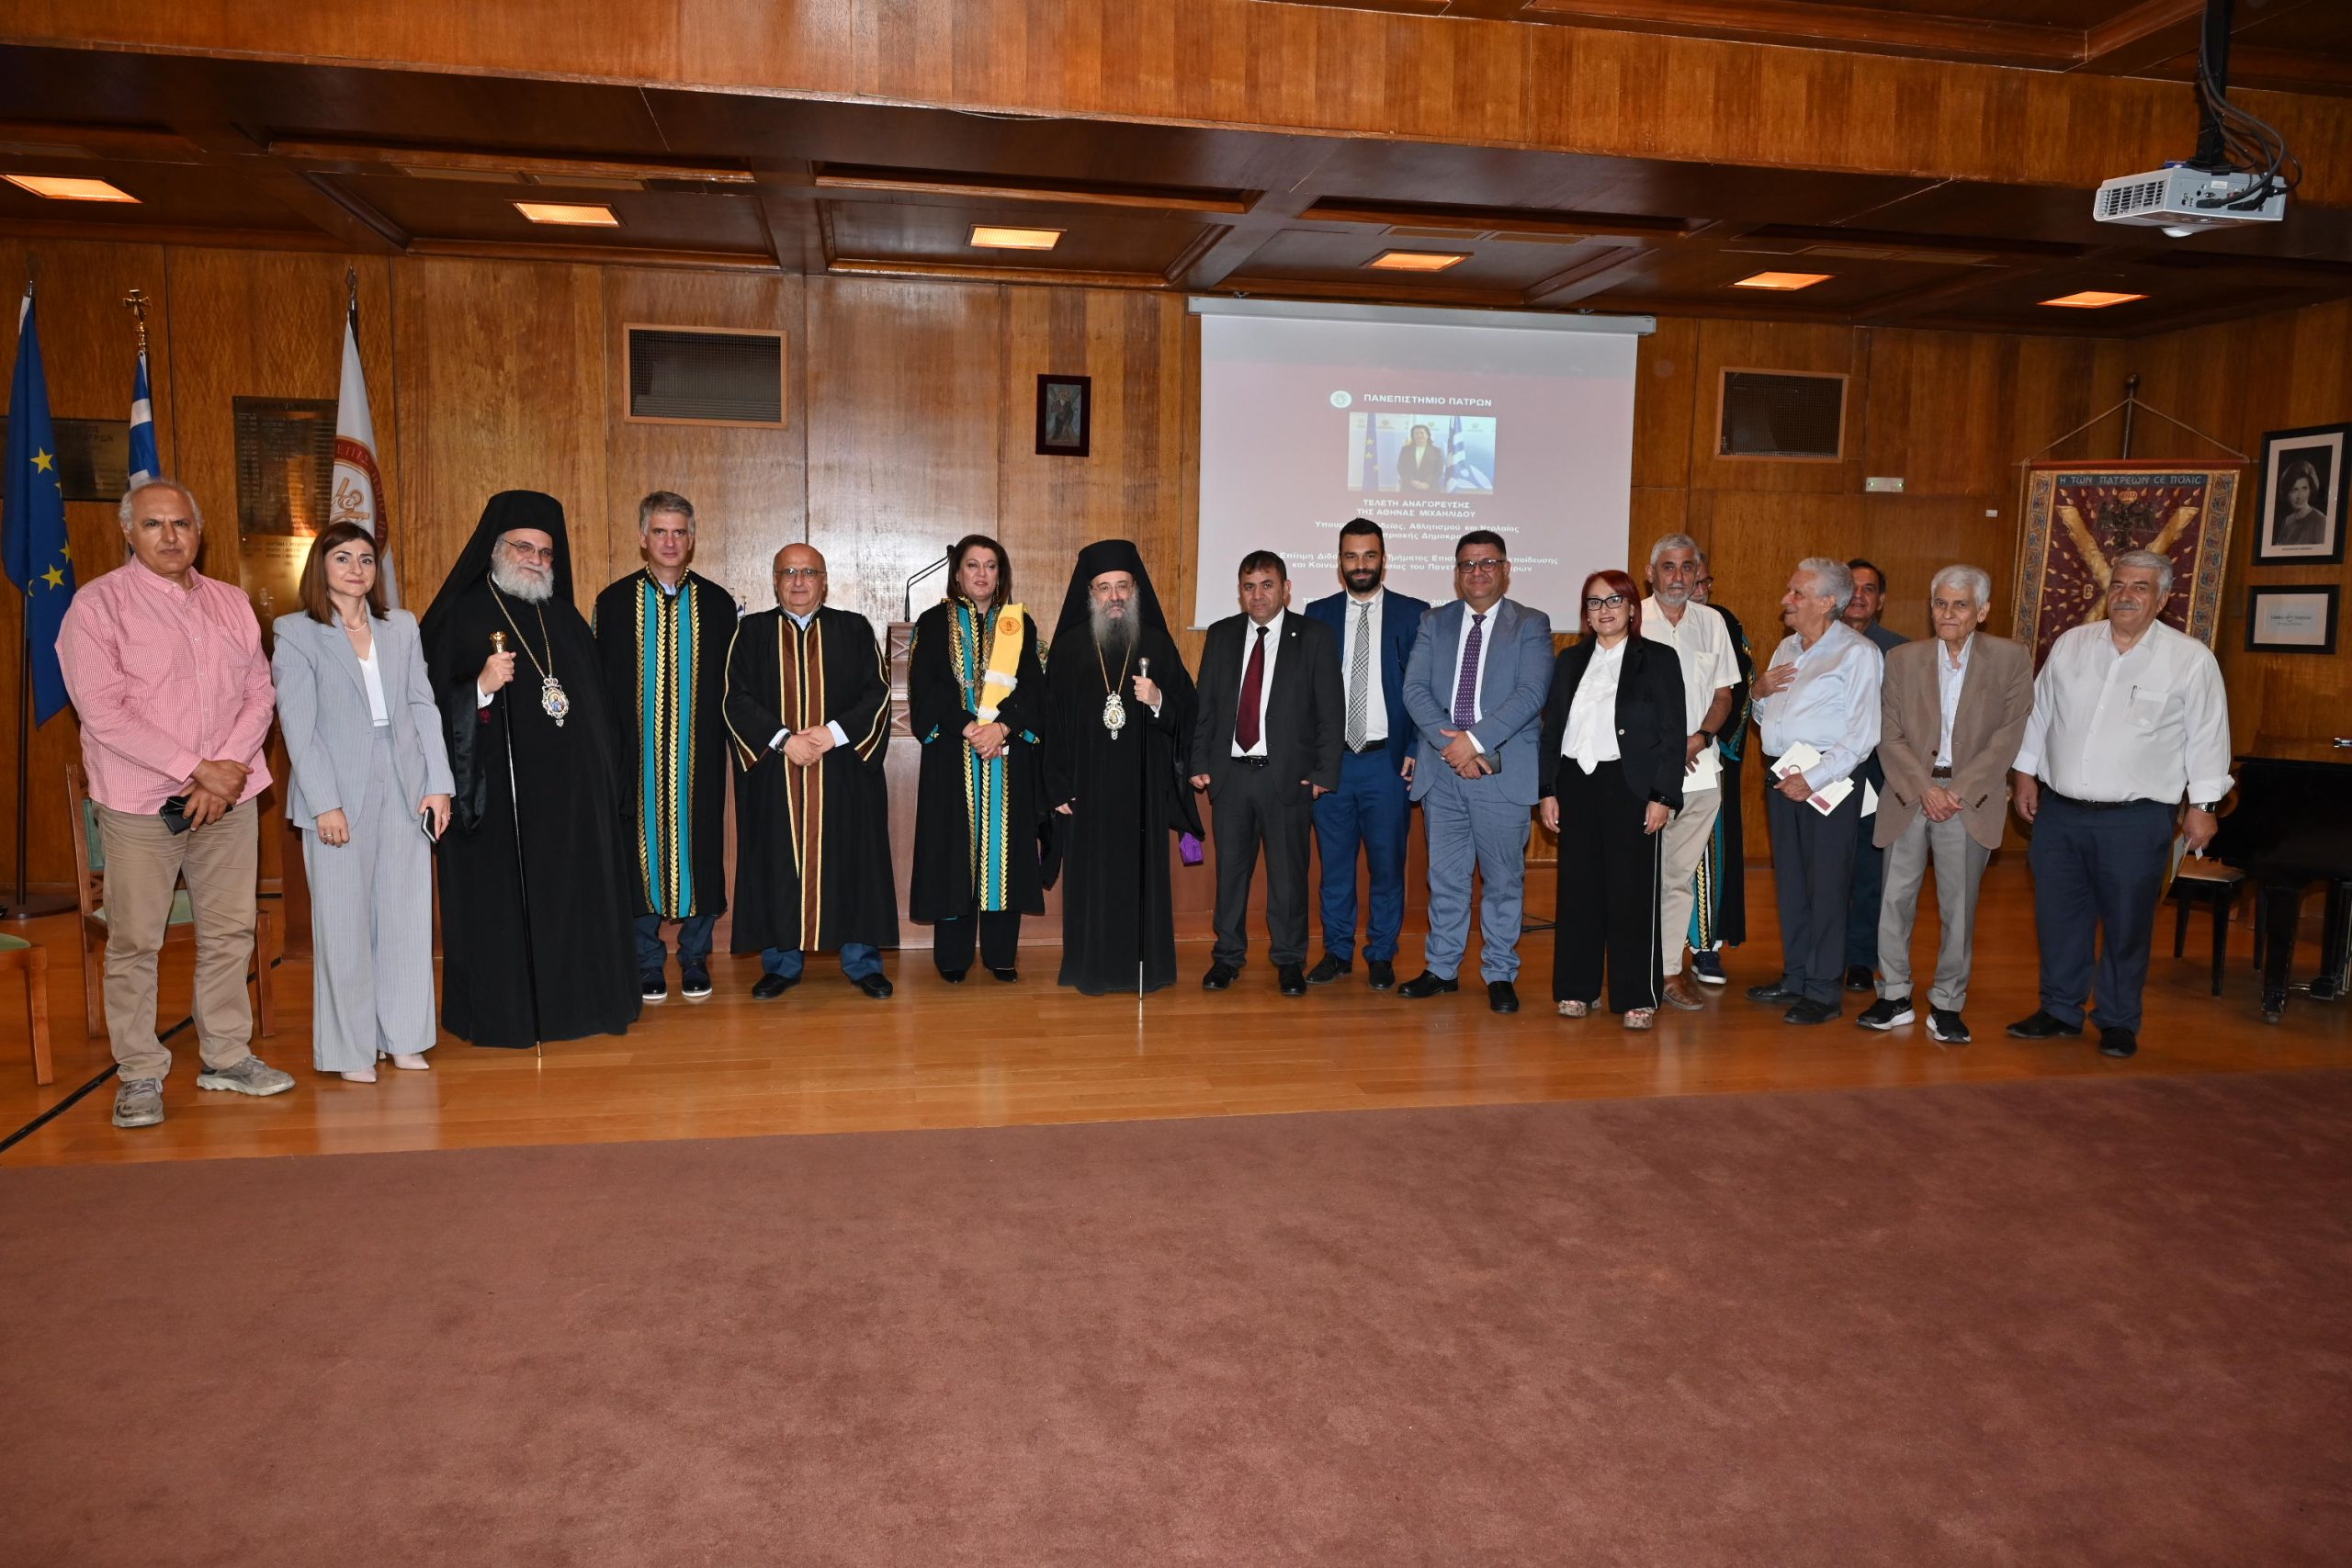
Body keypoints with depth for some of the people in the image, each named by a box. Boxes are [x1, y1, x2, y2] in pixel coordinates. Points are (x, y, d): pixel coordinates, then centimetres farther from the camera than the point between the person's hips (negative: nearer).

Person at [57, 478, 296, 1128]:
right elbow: (102, 710, -12)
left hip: (228, 797, 4)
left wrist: (229, 768, -9)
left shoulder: (231, 603, 11)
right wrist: (197, 771, -15)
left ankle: (227, 1056, 21)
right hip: (139, 803, -4)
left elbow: (259, 693, 7)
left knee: (230, 929, 9)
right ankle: (139, 1075, 11)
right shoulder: (97, 605, -4)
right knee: (134, 940, 0)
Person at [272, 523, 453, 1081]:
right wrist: (325, 803, -13)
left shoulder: (402, 627, 11)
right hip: (338, 795, -3)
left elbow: (424, 707, 8)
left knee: (408, 916, 7)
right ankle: (351, 1048, 11)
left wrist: (437, 784, 0)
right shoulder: (296, 633, 0)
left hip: (404, 792, 4)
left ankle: (404, 1036, 18)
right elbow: (298, 726, -6)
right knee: (344, 923, 2)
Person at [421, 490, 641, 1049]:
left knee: (571, 893, 8)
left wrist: (603, 778, 10)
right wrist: (481, 687, -26)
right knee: (501, 897, -1)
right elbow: (434, 703, -9)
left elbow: (595, 704, 16)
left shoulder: (564, 619, 14)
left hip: (570, 791, 5)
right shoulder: (459, 615, -2)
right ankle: (503, 1015, 8)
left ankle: (572, 1001, 18)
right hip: (496, 790, -5)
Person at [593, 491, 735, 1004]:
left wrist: (731, 743, -1)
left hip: (699, 755, 0)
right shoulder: (614, 601, 4)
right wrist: (608, 751, -3)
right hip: (637, 755, 0)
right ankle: (648, 962, 17)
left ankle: (695, 957, 17)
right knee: (641, 848, 4)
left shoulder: (717, 602, 5)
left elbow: (729, 682, 6)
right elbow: (602, 683, 3)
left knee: (698, 847, 4)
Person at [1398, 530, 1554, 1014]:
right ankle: (1442, 968, 21)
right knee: (1445, 876, 10)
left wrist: (1475, 740, -18)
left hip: (1503, 770, -2)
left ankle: (1500, 974, 16)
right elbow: (1415, 689, 1)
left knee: (1503, 878, 4)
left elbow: (1531, 694, -10)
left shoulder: (1531, 625, 3)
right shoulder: (1434, 623, 11)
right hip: (1442, 770, 3)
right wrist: (1449, 744, -13)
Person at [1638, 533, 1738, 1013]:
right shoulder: (1633, 620, -1)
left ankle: (1670, 970, 13)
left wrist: (1701, 737, -5)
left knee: (1681, 874, 7)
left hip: (1699, 770, 4)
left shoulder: (1712, 623, 12)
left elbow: (1723, 694, 14)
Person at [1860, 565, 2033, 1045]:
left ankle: (1947, 1005, 15)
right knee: (1895, 898, 3)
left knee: (1959, 906, 4)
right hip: (1909, 795, 2)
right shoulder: (1903, 659, 6)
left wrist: (1959, 790, -11)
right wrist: (1925, 788, -11)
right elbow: (1890, 736, 2)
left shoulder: (2011, 659, 2)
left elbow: (2008, 735, -3)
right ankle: (1894, 997, 16)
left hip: (1970, 799, -1)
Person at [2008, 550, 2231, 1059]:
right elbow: (2039, 714, 13)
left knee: (2126, 924, 6)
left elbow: (2207, 736, -2)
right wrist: (2027, 775, 11)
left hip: (2136, 820, -3)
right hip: (2060, 810, 3)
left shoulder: (2191, 659, -5)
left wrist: (2203, 807, -3)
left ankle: (2119, 1022, 21)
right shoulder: (2070, 645, 5)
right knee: (2058, 916, 11)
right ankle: (2059, 1010, 25)